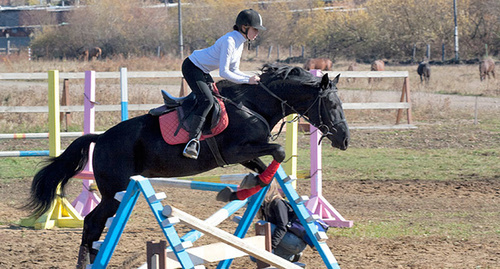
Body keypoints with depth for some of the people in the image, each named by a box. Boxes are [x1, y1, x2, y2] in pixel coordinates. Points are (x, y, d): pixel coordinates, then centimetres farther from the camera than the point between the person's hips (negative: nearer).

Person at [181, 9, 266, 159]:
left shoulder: (240, 42, 4)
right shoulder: (229, 41, -26)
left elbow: (234, 71, 9)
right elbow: (224, 73, -28)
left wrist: (252, 79, -6)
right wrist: (247, 81, -24)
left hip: (203, 72, 10)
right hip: (192, 67, -10)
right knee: (207, 100, -25)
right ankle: (193, 140, -28)